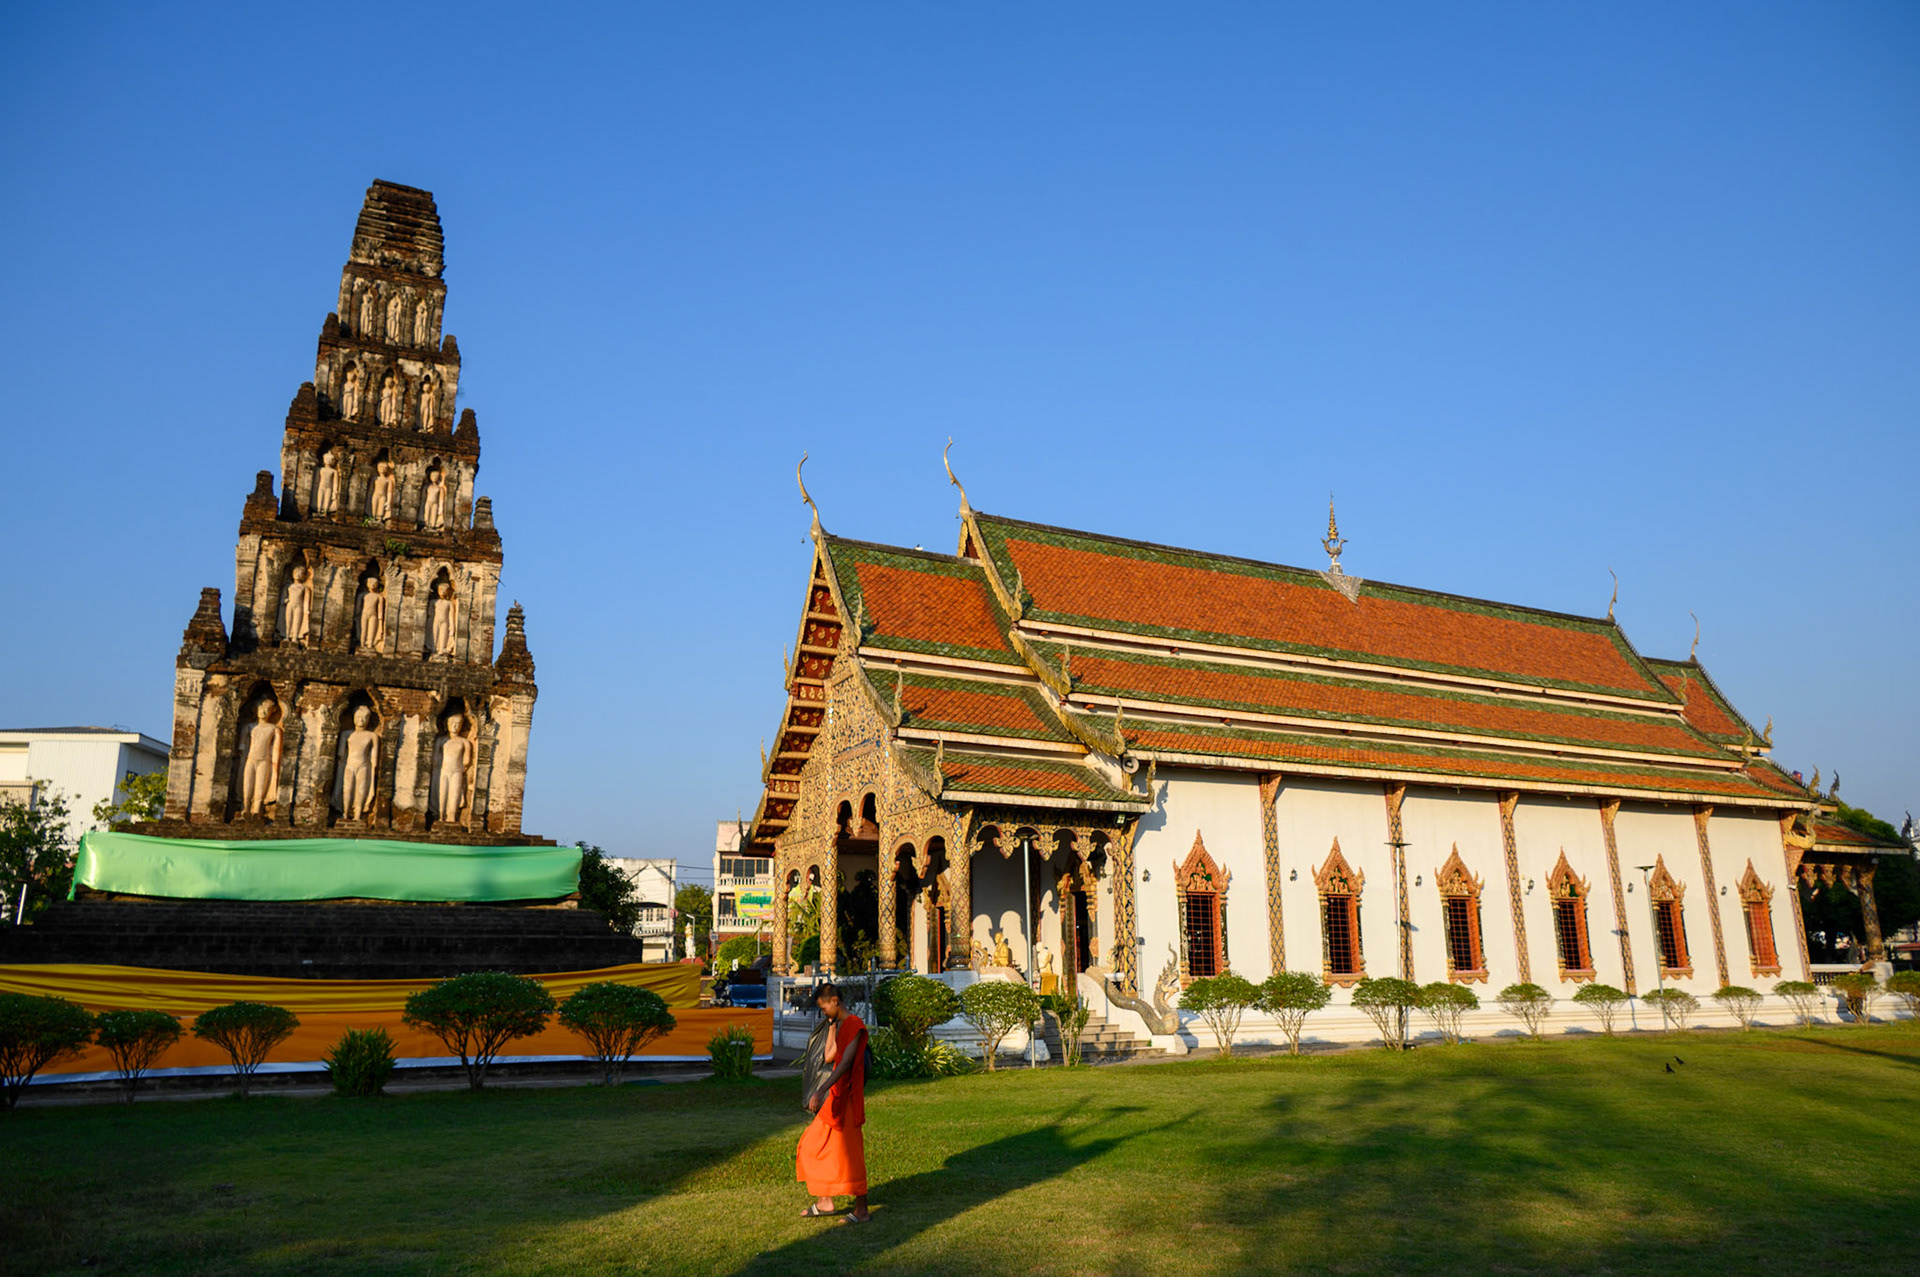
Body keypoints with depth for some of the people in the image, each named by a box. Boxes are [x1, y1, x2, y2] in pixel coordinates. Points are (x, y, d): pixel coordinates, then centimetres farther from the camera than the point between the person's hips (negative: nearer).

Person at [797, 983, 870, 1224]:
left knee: (849, 1152, -3)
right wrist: (832, 1026, 4)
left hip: (846, 1098, -10)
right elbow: (828, 1057, 7)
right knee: (817, 1146, 13)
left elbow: (845, 1062, -24)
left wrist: (821, 1091, -29)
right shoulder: (839, 1026, 14)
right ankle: (824, 1201, 23)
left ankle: (861, 1209, 6)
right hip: (834, 1096, 10)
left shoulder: (854, 1025, -16)